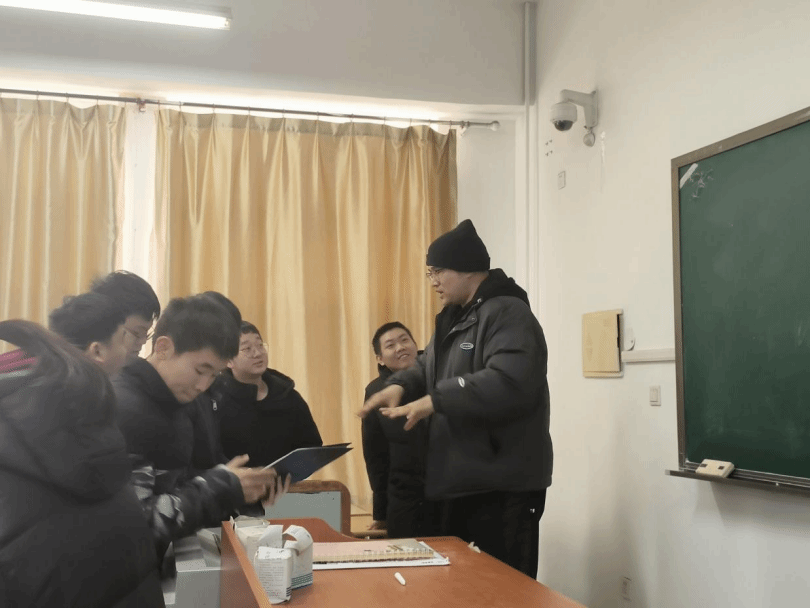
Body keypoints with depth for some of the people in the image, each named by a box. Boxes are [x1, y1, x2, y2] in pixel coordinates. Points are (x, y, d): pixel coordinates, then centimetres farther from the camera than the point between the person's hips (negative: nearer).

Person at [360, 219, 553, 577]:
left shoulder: (508, 314, -16)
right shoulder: (454, 318, 16)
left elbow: (509, 383, -31)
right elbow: (430, 367, 26)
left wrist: (435, 401, -26)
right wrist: (400, 385, 3)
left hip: (505, 488, -10)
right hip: (461, 483, 10)